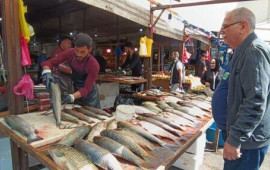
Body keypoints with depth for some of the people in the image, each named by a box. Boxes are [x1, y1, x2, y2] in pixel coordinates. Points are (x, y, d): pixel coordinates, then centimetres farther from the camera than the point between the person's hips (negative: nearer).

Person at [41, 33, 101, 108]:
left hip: (89, 94, -3)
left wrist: (72, 96, -40)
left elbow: (86, 88, -25)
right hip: (75, 90, 4)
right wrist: (47, 73, -33)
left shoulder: (94, 65, -27)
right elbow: (50, 62, -12)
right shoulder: (70, 53, -16)